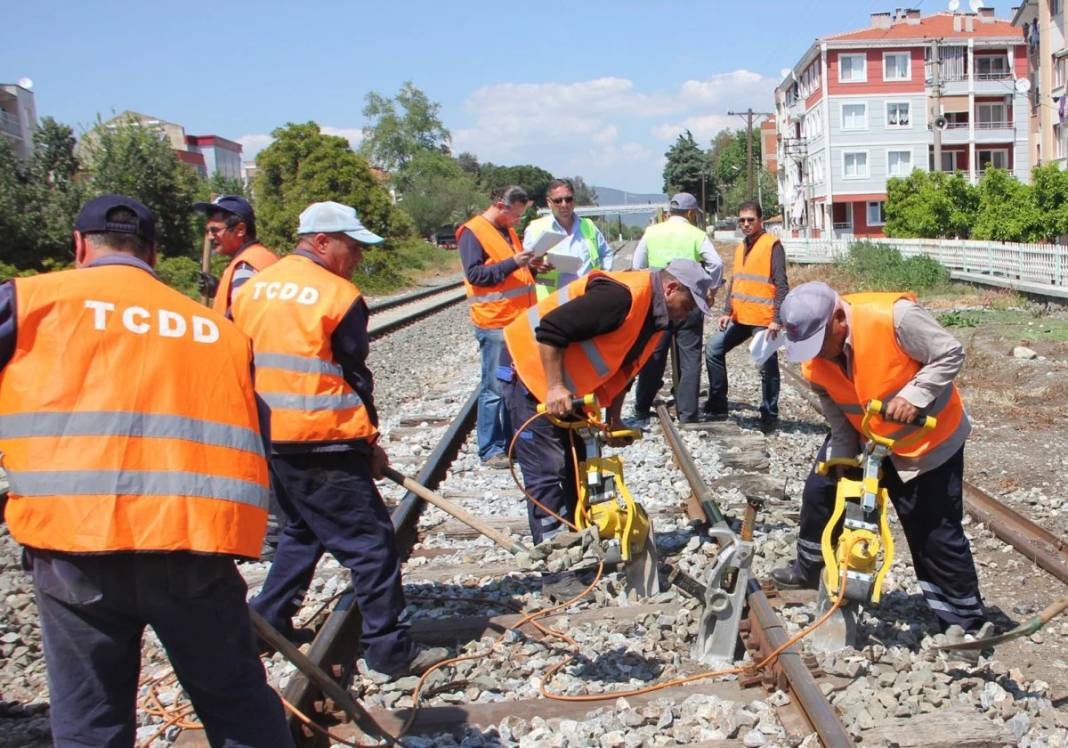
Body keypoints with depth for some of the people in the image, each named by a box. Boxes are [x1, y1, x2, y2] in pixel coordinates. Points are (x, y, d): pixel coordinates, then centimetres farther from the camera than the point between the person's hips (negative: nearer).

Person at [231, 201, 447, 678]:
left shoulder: (251, 289, 9)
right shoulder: (339, 296, -10)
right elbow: (355, 375, -6)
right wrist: (370, 441, 4)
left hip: (268, 439, 8)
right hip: (323, 443, -8)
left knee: (302, 531, 25)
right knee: (370, 541, -1)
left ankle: (267, 622, 29)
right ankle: (390, 649, 2)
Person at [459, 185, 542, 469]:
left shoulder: (508, 231, 18)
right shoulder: (473, 233, -8)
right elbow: (475, 274, -17)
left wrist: (530, 266, 8)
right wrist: (512, 263, -22)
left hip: (519, 320, 9)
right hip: (495, 323, -8)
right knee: (495, 387, -4)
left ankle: (513, 439, 22)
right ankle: (491, 450, 2)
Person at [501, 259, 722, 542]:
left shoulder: (656, 315, 5)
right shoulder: (623, 296, -28)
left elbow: (621, 368, 15)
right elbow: (550, 330, -31)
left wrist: (614, 420, 12)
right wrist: (554, 387, -30)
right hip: (530, 367, -10)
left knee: (577, 465, 14)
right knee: (548, 471, -10)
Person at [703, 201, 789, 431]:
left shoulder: (772, 245, -8)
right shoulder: (740, 247, 15)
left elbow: (781, 285, -12)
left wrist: (777, 319, -18)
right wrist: (727, 312, 12)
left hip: (763, 320, -8)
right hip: (740, 318, 8)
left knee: (768, 367, 0)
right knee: (713, 350, 7)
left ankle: (769, 415, 14)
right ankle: (717, 406, 15)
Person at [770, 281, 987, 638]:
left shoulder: (894, 316, -34)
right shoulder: (813, 361, -16)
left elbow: (951, 354, -23)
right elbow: (838, 421, -7)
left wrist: (914, 395, -34)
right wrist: (843, 468, -12)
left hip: (928, 438, -5)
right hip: (861, 437, 5)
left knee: (937, 533, -1)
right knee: (821, 489, 7)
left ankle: (966, 623, 14)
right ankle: (808, 569, 32)